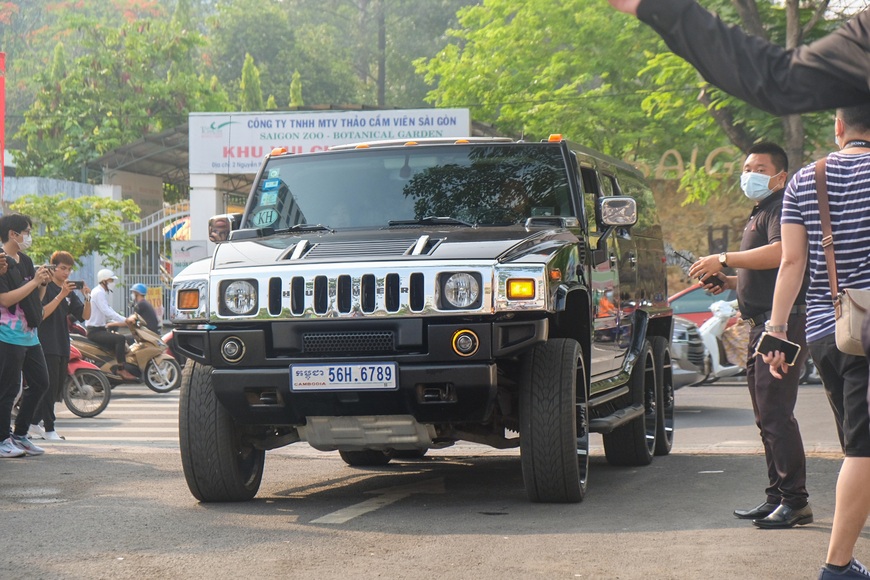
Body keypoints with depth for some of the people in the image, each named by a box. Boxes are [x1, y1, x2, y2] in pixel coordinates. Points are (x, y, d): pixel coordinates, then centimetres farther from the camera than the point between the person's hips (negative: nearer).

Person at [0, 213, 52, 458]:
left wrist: (43, 283, 1)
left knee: (40, 383, 11)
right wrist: (34, 281, -18)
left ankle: (20, 435, 19)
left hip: (29, 334, 9)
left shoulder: (25, 261, 15)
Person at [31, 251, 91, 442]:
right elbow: (42, 314, -18)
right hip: (47, 345, -8)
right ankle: (49, 429, -5)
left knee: (57, 388, 9)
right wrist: (61, 295, -24)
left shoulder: (69, 292, 16)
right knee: (50, 386, -9)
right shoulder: (46, 288, -6)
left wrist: (87, 298, -10)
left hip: (63, 346, 8)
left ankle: (33, 423, 18)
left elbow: (85, 315, 9)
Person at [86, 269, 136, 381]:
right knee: (120, 339, -26)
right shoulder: (99, 293, -14)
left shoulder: (102, 293, 19)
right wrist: (125, 320, -28)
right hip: (95, 331, -11)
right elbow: (107, 312, -26)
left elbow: (108, 312, 20)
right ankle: (121, 370, -27)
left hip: (100, 329, 11)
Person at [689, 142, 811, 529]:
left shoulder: (782, 207, -8)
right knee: (767, 416, 12)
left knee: (776, 414, -13)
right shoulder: (761, 212, 24)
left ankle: (795, 500, -12)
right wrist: (730, 283, 15)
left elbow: (781, 253, -26)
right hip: (762, 323, 11)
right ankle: (777, 497, 18)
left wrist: (724, 259, -23)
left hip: (782, 321, -11)